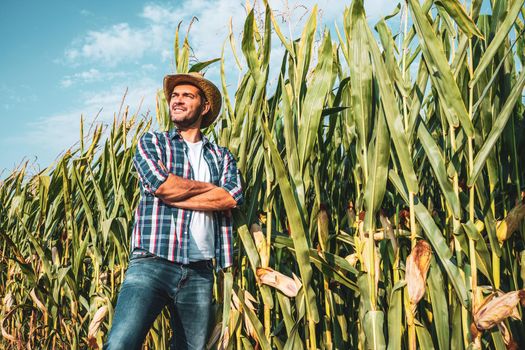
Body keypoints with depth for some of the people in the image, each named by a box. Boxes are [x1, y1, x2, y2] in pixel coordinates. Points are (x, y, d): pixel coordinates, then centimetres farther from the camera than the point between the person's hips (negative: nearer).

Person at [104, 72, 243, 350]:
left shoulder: (222, 156, 17)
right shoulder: (152, 142, 12)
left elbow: (231, 198, -4)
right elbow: (160, 183, -9)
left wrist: (172, 196, -7)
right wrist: (209, 187, 4)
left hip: (199, 272, 3)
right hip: (152, 262, -2)